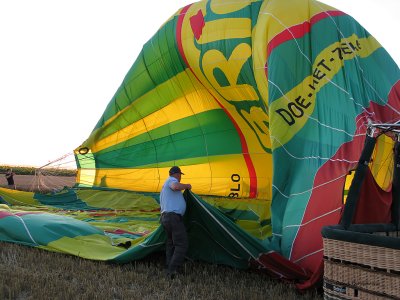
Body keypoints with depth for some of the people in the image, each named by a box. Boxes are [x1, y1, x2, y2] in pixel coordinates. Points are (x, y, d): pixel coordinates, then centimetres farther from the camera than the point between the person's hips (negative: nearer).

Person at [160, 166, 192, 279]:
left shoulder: (164, 187, 27)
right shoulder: (171, 180, -3)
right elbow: (175, 187, -28)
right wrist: (186, 186, -9)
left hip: (164, 217, 10)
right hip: (174, 216, -10)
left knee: (171, 243, 18)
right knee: (182, 244, -10)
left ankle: (168, 270, 18)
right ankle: (172, 270, -17)